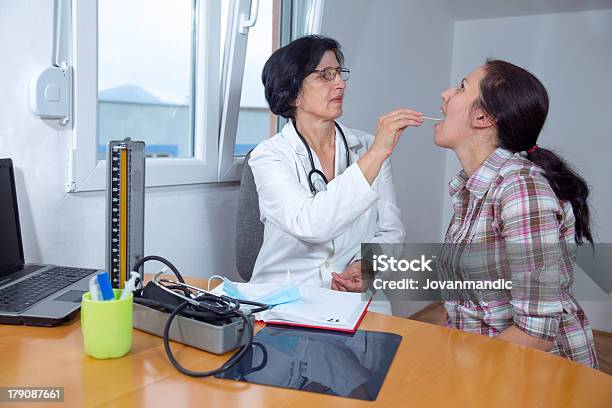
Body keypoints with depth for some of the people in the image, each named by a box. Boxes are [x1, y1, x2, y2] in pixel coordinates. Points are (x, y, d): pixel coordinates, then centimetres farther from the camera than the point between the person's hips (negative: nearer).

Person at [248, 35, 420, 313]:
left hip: (357, 293, 3)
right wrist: (377, 153, -26)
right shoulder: (268, 156, -7)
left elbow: (391, 230, 11)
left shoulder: (366, 147, 6)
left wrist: (368, 266, -10)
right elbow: (310, 225, -26)